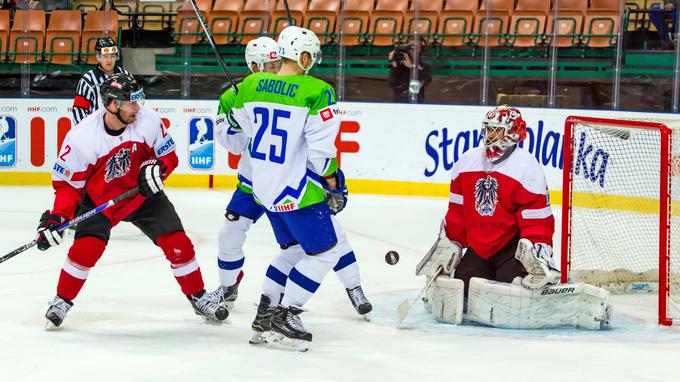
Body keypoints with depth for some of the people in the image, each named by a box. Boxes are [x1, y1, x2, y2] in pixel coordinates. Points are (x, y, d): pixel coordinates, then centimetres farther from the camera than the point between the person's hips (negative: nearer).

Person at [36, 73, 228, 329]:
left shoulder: (148, 120, -19)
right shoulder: (82, 137, -25)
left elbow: (169, 156, -4)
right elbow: (67, 182, -15)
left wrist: (157, 168, -26)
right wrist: (56, 218, -25)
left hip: (143, 194, 3)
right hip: (99, 200, -3)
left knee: (178, 245, -3)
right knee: (87, 247, -22)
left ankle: (199, 299, 17)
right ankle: (61, 302, 0)